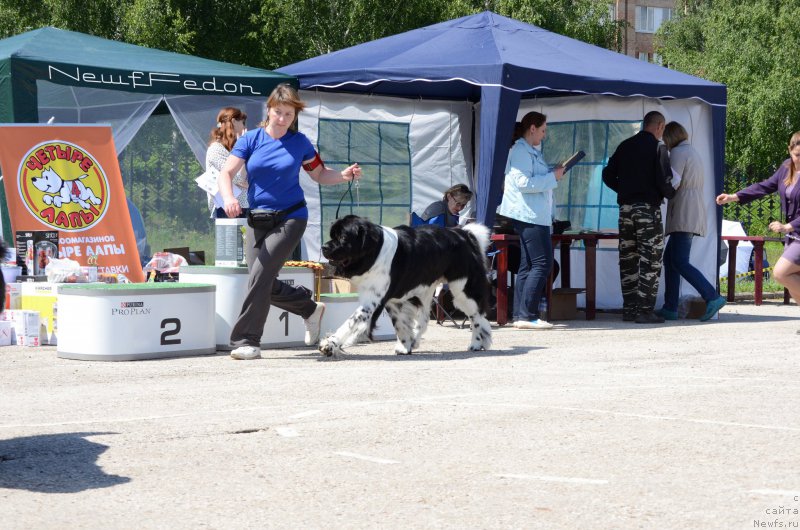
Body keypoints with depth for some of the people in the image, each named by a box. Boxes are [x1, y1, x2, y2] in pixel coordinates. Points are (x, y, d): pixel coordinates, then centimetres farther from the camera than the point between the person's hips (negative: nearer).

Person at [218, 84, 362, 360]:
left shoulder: (299, 142, 2)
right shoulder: (251, 139, 0)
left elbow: (319, 174, 14)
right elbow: (226, 173, -7)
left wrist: (343, 175, -6)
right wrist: (228, 198, -27)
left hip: (290, 218, -3)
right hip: (258, 220, 3)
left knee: (261, 273, -18)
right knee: (266, 285, 4)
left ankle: (246, 340, -13)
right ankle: (310, 308, 30)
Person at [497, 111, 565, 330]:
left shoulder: (531, 151, 20)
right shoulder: (521, 151, -13)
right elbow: (524, 183, -22)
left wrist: (553, 172, 12)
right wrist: (553, 177, -14)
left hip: (532, 215, 11)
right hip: (530, 215, -11)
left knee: (528, 265, 10)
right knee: (542, 263, -12)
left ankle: (521, 315, 10)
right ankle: (527, 315, -14)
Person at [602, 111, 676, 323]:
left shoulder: (625, 146, 10)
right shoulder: (658, 147, -7)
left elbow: (608, 175, 10)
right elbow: (664, 180, -14)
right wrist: (671, 194, 6)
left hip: (625, 208, 6)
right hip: (648, 208, -6)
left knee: (628, 260, 11)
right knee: (650, 261, -2)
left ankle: (629, 308, 14)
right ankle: (645, 310, -7)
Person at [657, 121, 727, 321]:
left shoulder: (677, 153, -7)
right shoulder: (695, 153, 23)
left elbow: (672, 183, -16)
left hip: (683, 214, -10)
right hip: (696, 213, 10)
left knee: (680, 262, -16)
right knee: (669, 258, 11)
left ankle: (712, 297, -26)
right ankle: (670, 307, 7)